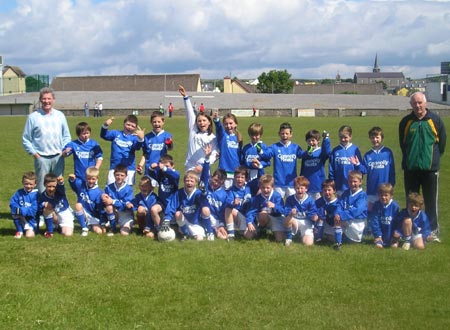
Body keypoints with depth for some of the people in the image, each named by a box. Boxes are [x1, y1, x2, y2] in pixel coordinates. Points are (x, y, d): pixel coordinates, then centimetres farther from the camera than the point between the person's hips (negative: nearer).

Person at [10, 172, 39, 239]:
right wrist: (17, 209, -29)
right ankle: (19, 230, -6)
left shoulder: (36, 195, -14)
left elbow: (33, 210, -22)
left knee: (29, 235, -25)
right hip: (21, 219, 4)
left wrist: (21, 210, -31)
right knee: (14, 213, -26)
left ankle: (30, 229, 12)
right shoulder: (19, 193, -1)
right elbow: (12, 203, -8)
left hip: (31, 219, -4)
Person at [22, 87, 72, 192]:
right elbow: (26, 139, 3)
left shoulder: (60, 116, 8)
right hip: (41, 158, -3)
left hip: (58, 157, 3)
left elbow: (66, 136, 14)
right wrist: (34, 153, -4)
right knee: (42, 186, 0)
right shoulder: (33, 117, 0)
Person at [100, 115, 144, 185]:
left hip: (129, 169, -1)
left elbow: (137, 146, -22)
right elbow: (103, 135, -6)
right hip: (114, 168, 1)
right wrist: (105, 125, -28)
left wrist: (141, 139, -45)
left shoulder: (134, 138, -3)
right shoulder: (116, 134, 5)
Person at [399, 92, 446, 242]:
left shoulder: (435, 120, -3)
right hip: (410, 168, 2)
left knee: (431, 201, 4)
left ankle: (433, 231, 13)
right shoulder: (405, 122, 2)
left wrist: (434, 157, 7)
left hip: (430, 168, -2)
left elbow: (442, 141, 6)